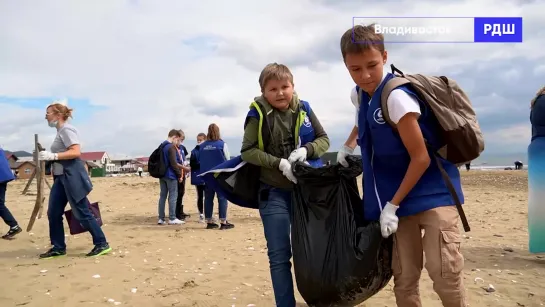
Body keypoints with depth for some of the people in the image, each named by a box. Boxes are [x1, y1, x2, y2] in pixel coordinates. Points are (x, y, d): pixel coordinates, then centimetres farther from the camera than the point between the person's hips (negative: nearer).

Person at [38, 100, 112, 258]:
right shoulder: (60, 131, 17)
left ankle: (102, 244, 3)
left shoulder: (66, 129, -13)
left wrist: (52, 156, -25)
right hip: (61, 177, 10)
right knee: (53, 213, 8)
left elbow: (76, 152, -24)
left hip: (72, 177, -10)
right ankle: (58, 248, 17)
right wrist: (51, 161, 11)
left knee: (82, 213, -5)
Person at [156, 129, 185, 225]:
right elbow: (174, 163, -18)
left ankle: (161, 218, 10)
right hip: (170, 175, -8)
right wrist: (179, 174, -11)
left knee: (162, 196, 9)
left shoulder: (162, 146, 14)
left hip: (162, 174, 8)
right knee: (173, 196, -2)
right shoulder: (172, 147, -13)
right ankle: (172, 218, -1)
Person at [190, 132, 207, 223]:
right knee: (200, 196, 9)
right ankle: (201, 215, 18)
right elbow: (192, 164, -5)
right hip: (198, 177, 0)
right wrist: (201, 163, -17)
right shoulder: (194, 151, 0)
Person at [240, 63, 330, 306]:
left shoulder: (303, 110, 1)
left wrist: (306, 150, -15)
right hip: (274, 193, -2)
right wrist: (280, 163, -19)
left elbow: (324, 139, 6)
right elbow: (247, 151, -9)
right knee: (279, 255, 2)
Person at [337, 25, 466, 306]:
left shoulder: (396, 96, -22)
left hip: (432, 192, -6)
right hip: (400, 197, 7)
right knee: (404, 277, 6)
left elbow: (421, 158, -20)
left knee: (443, 273, -13)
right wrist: (347, 147, 20)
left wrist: (392, 205, -15)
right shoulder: (358, 95, 3)